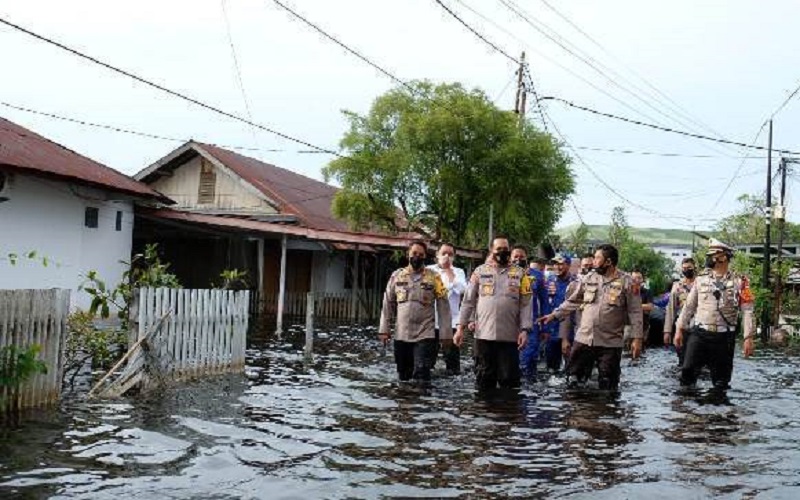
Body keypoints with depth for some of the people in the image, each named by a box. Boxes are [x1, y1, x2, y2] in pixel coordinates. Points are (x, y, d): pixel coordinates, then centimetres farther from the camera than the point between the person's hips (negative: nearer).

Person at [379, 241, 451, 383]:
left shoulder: (434, 277, -2)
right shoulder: (397, 275, 5)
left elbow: (443, 306, -2)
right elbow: (388, 304, 9)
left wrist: (446, 333, -7)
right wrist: (384, 329, 4)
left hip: (425, 335, -3)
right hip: (401, 335, 3)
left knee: (422, 376, -11)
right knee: (403, 376, 12)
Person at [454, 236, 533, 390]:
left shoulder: (520, 274, 6)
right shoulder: (480, 271, 6)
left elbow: (526, 304, 1)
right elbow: (468, 301, 6)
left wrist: (524, 330, -9)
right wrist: (460, 327, 0)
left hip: (510, 336, 0)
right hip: (484, 334, 1)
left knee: (509, 380, 4)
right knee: (484, 379, 9)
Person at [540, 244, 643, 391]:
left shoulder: (627, 282, -5)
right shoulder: (589, 278, 6)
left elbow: (635, 312, -6)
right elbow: (572, 301, 14)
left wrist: (637, 338, -11)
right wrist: (554, 315, 9)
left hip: (610, 343, -4)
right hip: (584, 339, 4)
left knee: (608, 386, 6)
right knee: (573, 380, 8)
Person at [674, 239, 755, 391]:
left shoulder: (739, 282, -2)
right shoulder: (701, 279, 6)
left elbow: (747, 311, -4)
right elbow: (689, 306, 10)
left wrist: (748, 338, -11)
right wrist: (680, 329, 7)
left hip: (724, 337, -1)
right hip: (699, 334, 2)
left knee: (721, 380, 7)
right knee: (688, 370, -7)